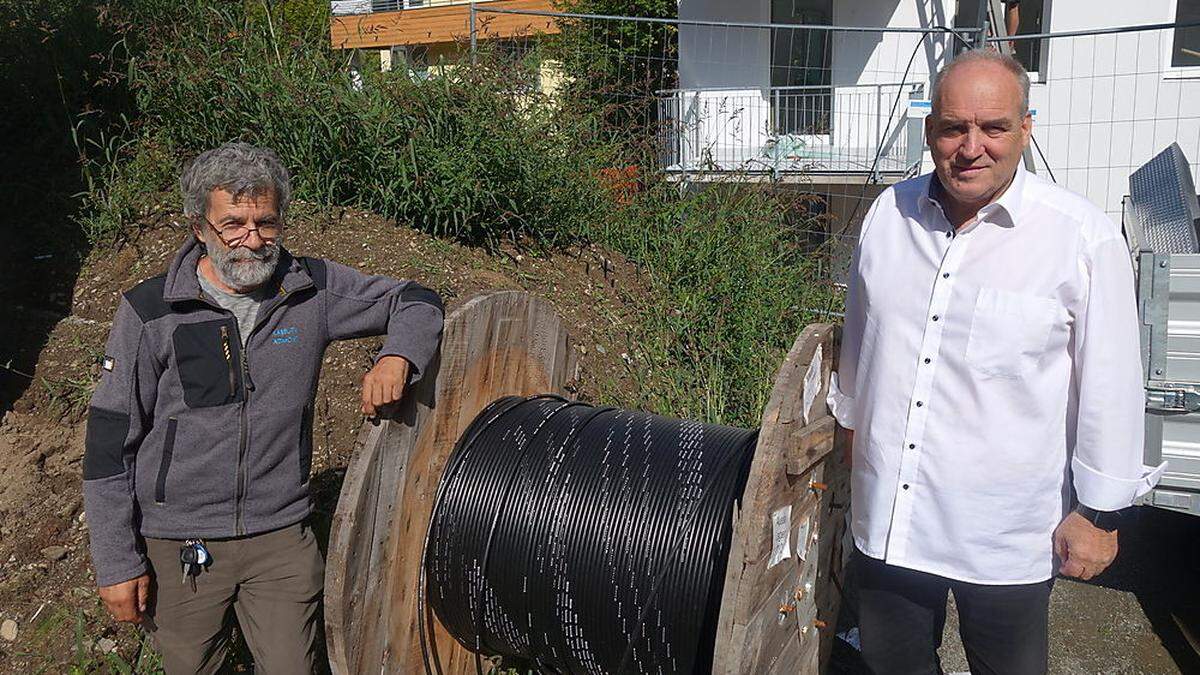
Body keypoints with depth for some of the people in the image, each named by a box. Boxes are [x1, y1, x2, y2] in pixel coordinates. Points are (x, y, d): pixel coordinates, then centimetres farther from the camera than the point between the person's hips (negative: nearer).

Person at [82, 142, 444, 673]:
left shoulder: (311, 289, -4)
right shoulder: (150, 311, -10)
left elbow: (416, 302, 7)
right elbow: (109, 443, -5)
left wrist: (396, 357, -16)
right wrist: (116, 563, -4)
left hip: (281, 535, 1)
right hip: (178, 546, -1)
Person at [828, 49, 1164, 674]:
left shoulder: (1083, 237, -15)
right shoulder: (888, 214, -2)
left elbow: (1109, 385, -8)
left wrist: (1100, 511, -3)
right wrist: (851, 426, 21)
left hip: (1006, 531, -3)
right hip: (887, 518, 4)